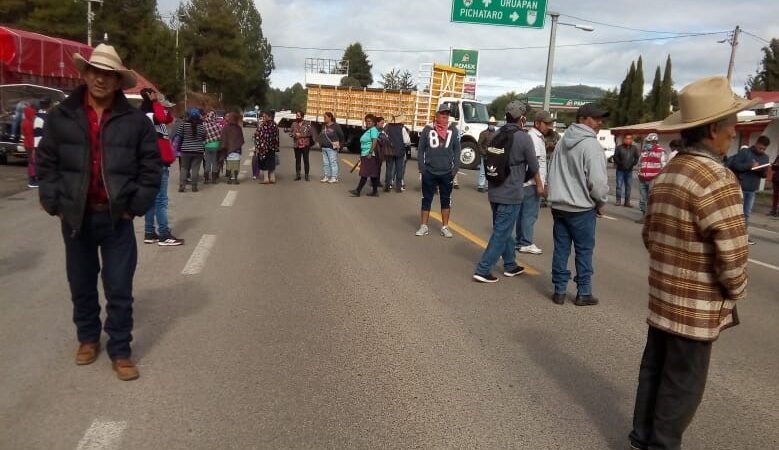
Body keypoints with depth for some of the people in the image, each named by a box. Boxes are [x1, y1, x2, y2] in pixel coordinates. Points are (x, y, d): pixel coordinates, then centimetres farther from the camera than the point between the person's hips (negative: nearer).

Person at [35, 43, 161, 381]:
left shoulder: (136, 121, -4)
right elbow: (46, 163, 5)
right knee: (81, 286, 16)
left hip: (117, 218, -2)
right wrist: (55, 204, -1)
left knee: (119, 289, 3)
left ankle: (120, 351, 16)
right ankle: (88, 338, 36)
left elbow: (151, 168, -1)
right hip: (76, 218, 2)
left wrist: (135, 207, -5)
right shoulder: (61, 117, 0)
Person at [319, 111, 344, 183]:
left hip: (332, 148, -7)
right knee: (325, 163, 10)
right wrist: (320, 143, 16)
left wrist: (339, 145, 2)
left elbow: (341, 136, -2)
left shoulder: (336, 126, -6)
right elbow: (321, 136, 25)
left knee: (333, 163, -5)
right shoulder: (324, 126, 13)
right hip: (324, 148, 7)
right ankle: (326, 176, 17)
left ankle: (334, 178, -2)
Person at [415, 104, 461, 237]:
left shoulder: (453, 130, 0)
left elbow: (457, 150, 3)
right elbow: (421, 150, 1)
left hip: (447, 173, 1)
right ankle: (424, 227, 16)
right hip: (429, 173, -1)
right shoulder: (428, 130, -2)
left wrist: (455, 169, -3)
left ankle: (445, 227, 19)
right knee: (426, 200, 7)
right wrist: (422, 168, -4)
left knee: (446, 200, 9)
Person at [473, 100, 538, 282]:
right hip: (511, 194, -7)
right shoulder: (524, 138, -13)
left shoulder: (498, 136, 5)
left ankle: (510, 265, 32)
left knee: (503, 230, 19)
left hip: (495, 191, 7)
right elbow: (534, 168, -7)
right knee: (501, 233, -1)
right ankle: (482, 270, -2)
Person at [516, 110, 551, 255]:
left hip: (527, 183, 10)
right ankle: (526, 244, 0)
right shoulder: (534, 137, -13)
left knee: (524, 213, 13)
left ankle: (520, 241, 20)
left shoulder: (536, 136, 18)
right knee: (530, 214, -5)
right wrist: (539, 184, -20)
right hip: (532, 183, -10)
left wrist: (541, 182, 23)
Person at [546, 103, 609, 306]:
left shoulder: (563, 141, 9)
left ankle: (559, 291, 13)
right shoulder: (591, 144, -16)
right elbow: (598, 180, -20)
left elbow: (552, 172, 16)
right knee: (584, 250, 5)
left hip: (558, 205, 7)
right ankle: (583, 293, 12)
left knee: (561, 249, 9)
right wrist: (601, 203, -5)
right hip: (582, 208, -6)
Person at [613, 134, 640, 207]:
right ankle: (618, 201, 6)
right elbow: (615, 157, -4)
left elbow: (637, 157, 9)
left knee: (628, 186, 6)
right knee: (619, 185, -2)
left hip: (629, 170, 3)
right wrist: (620, 163, -13)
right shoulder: (619, 147, -6)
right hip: (620, 170, -3)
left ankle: (627, 202, 12)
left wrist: (633, 164, -3)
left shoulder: (634, 148, 3)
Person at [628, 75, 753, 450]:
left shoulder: (667, 174, 6)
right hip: (697, 306, -8)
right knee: (682, 384, 7)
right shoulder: (717, 179, -21)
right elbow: (732, 254, -23)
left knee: (654, 370, 19)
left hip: (662, 297, 8)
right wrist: (735, 292, -5)